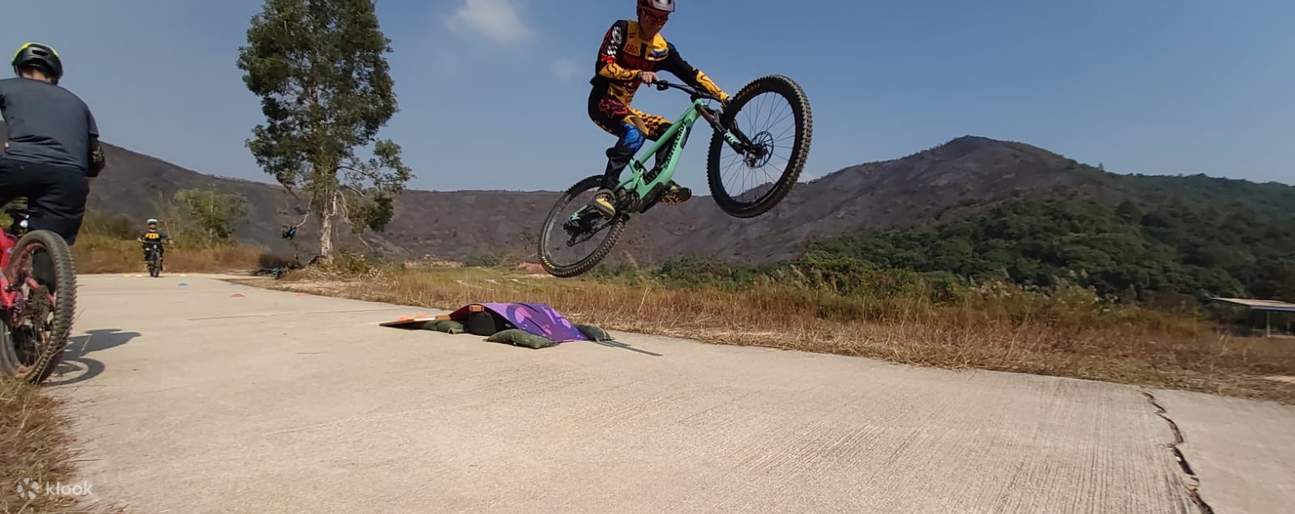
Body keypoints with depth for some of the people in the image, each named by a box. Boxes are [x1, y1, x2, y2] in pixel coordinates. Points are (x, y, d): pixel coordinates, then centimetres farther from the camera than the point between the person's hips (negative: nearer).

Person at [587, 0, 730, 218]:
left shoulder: (663, 49, 4)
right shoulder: (622, 30, -10)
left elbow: (691, 74, 4)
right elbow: (603, 66, -18)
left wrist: (723, 96, -5)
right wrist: (638, 74, -31)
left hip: (624, 106, 7)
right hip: (602, 101, -7)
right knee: (634, 134, -33)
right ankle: (606, 190, -33)